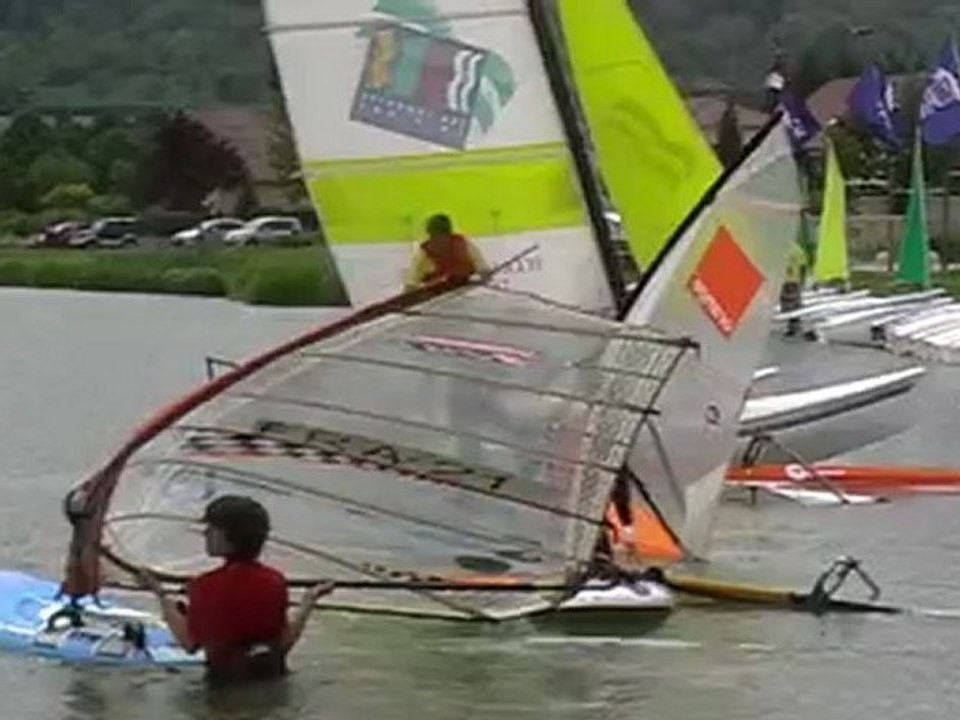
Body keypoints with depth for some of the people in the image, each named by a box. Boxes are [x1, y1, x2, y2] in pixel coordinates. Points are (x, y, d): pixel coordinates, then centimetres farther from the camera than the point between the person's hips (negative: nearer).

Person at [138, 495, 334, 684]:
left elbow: (190, 643, -6)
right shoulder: (275, 582, -7)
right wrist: (309, 602, 11)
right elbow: (284, 643, -2)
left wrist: (161, 595, 3)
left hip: (226, 680, -3)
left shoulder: (205, 586, -16)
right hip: (271, 676, 3)